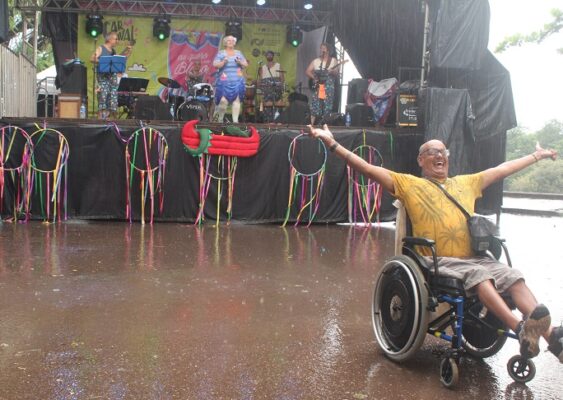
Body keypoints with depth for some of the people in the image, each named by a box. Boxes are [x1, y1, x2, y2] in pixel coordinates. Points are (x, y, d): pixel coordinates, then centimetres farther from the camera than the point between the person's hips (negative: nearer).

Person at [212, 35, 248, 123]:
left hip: (237, 81, 3)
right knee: (223, 100, -13)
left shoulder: (238, 53, 17)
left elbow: (246, 64, 12)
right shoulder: (221, 53, 7)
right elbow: (215, 65, -4)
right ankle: (220, 119, 3)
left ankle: (235, 120, -6)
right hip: (224, 81, -3)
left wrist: (240, 62, -9)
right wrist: (223, 62, -21)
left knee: (237, 100, -7)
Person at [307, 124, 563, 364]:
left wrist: (538, 156, 44)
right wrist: (332, 144, -5)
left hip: (474, 257, 6)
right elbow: (367, 168, 3)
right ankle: (521, 329, -48)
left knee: (514, 277, -19)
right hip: (439, 261, -5)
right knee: (479, 276, -33)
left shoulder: (466, 183, 27)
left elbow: (503, 169, 37)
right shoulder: (409, 184, 11)